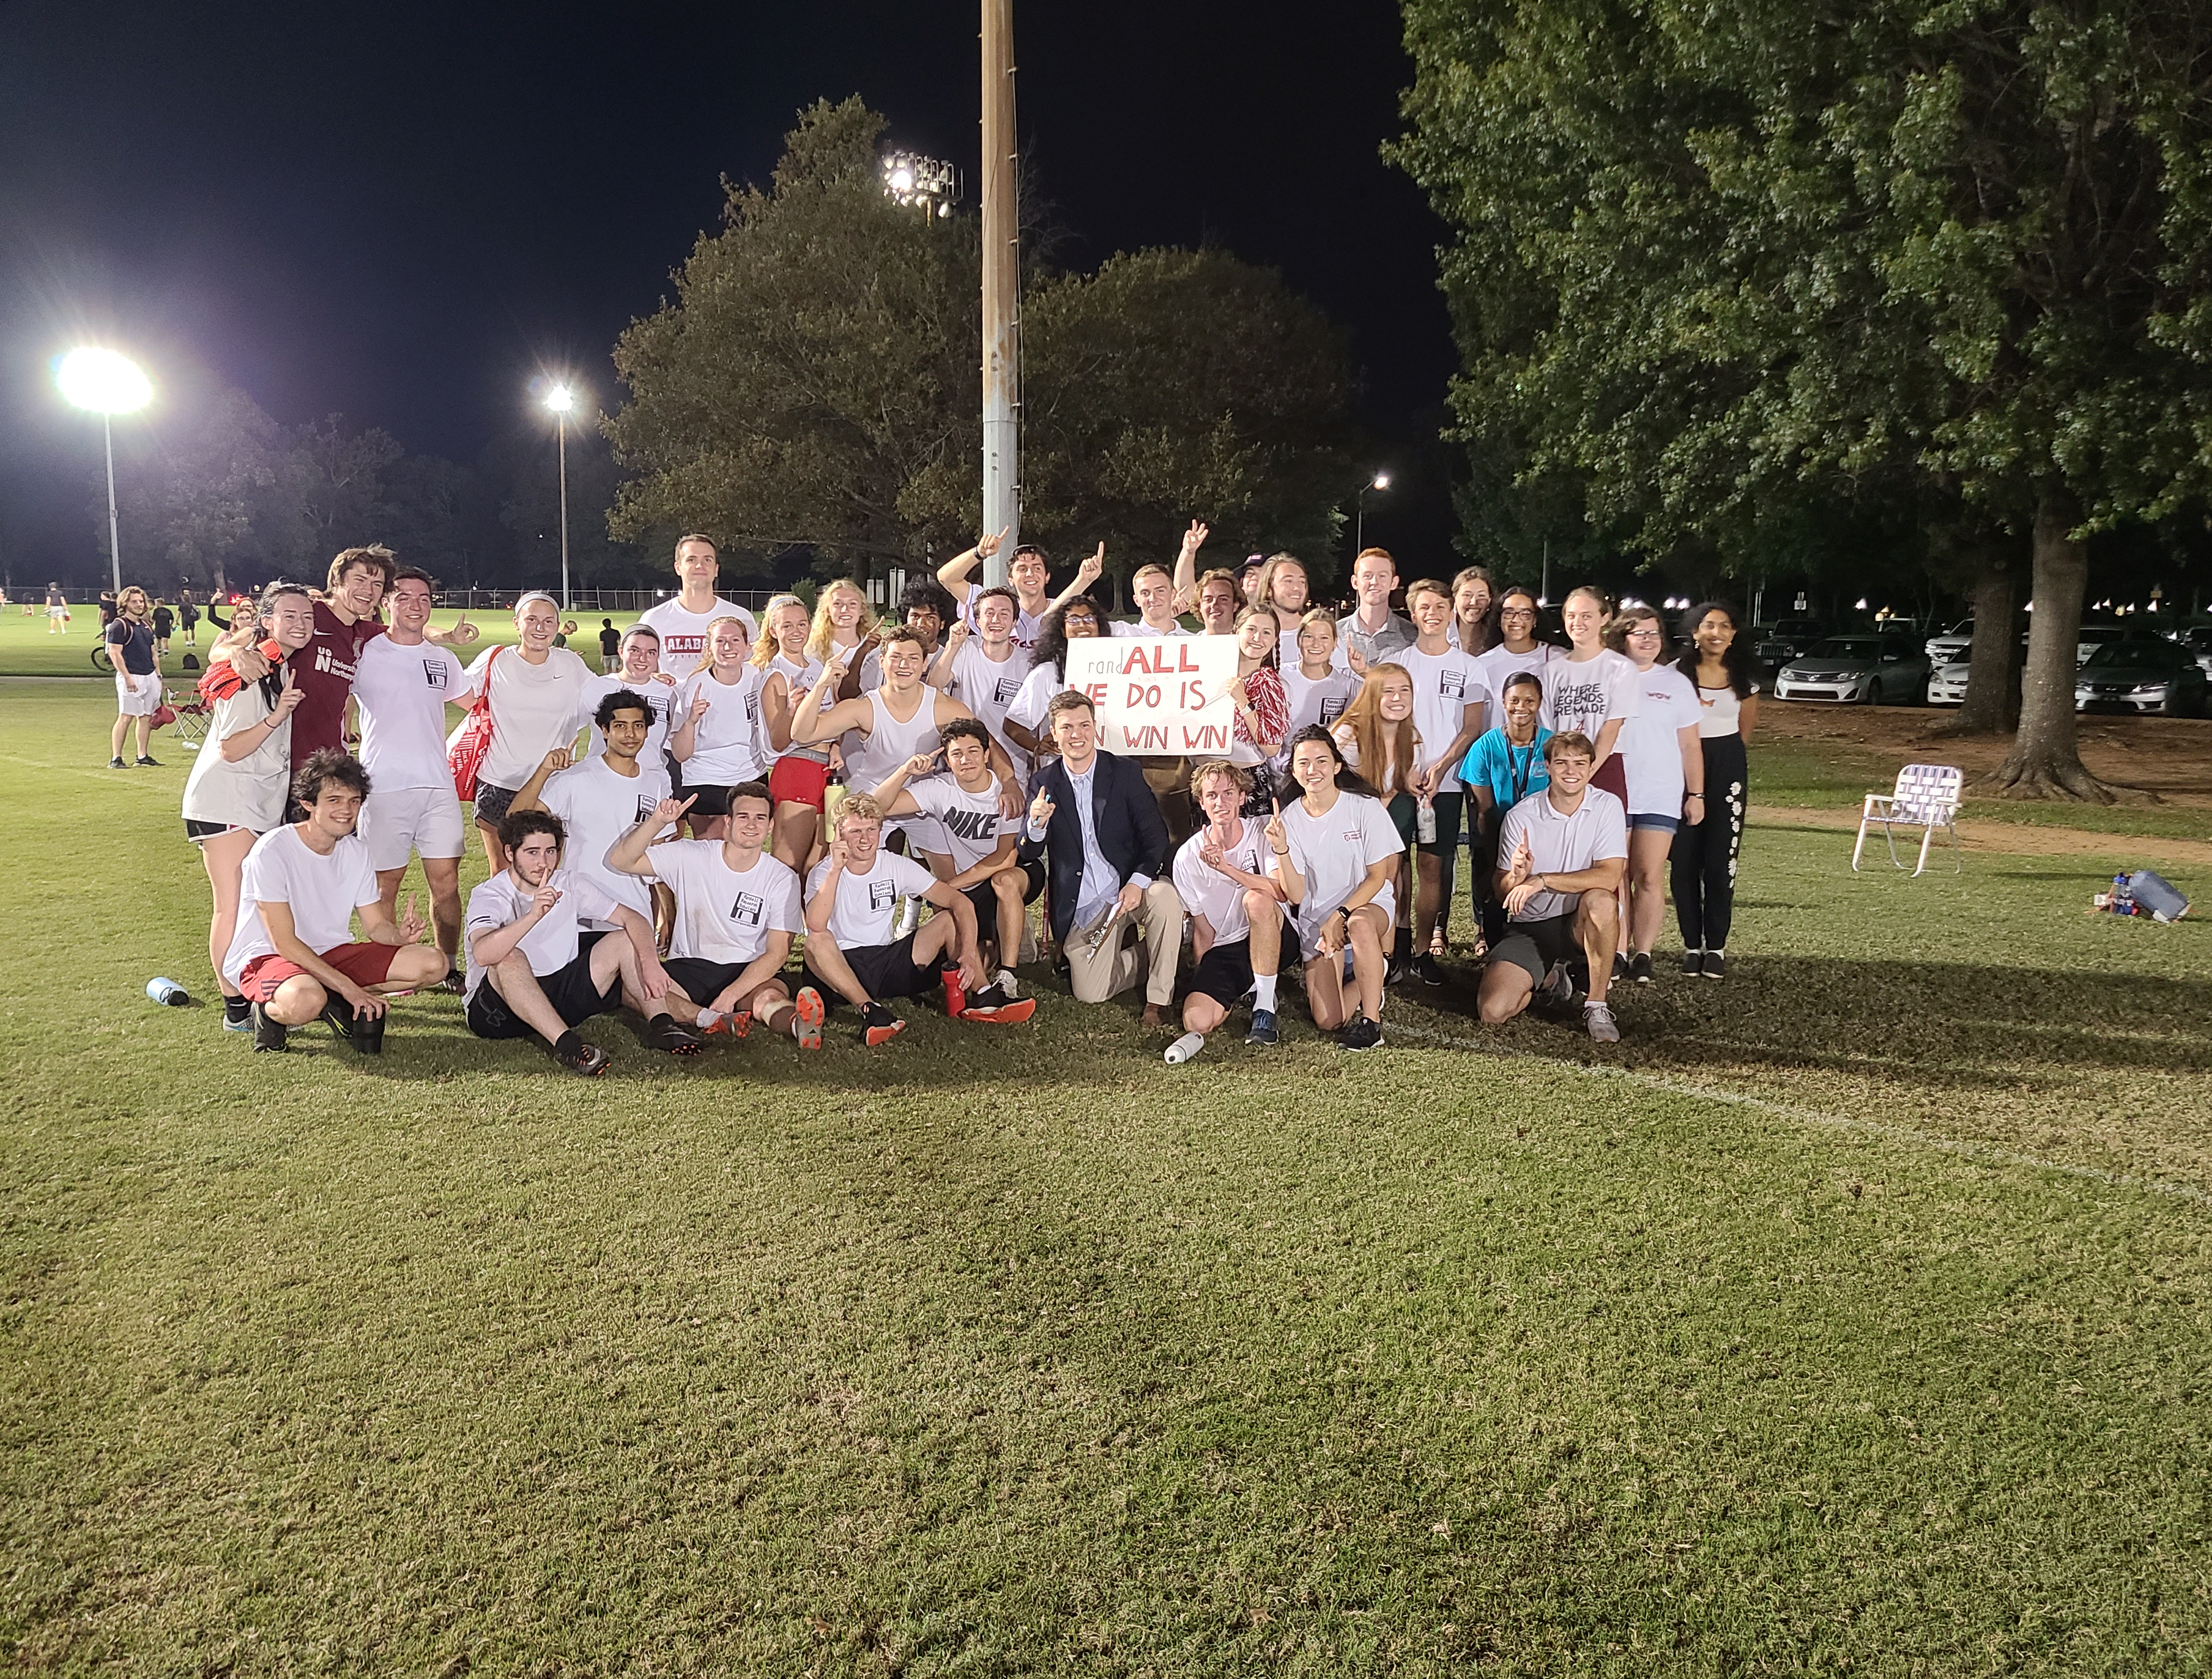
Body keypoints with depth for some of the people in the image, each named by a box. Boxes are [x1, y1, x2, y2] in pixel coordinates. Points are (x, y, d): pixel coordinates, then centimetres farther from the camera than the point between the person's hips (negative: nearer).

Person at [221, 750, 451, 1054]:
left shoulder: (356, 851, 2)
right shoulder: (272, 851, -18)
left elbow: (376, 926, 5)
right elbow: (284, 943, -21)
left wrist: (400, 934, -21)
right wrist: (349, 988, -25)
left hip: (331, 953, 6)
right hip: (266, 957, -6)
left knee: (433, 963, -11)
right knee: (306, 1000, -41)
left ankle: (333, 1005, -3)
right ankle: (270, 1011, -6)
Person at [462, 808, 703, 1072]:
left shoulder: (568, 884, 1)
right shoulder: (488, 895, -14)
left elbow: (633, 919, -4)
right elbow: (482, 955, -36)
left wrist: (650, 962, -23)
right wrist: (533, 915, -48)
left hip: (558, 996, 5)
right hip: (493, 1009, -5)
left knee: (624, 941, -6)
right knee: (510, 958, -36)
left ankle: (661, 1025, -22)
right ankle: (564, 1044, -45)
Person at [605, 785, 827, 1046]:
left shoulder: (783, 879, -3)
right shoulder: (691, 856, -1)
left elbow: (778, 952, -8)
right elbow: (621, 861, -4)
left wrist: (731, 994, -22)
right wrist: (657, 821, -21)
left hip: (751, 971, -1)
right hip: (689, 967, 1)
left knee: (770, 998, -37)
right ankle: (710, 1019, -46)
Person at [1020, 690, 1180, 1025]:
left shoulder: (1126, 772, 0)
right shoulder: (1043, 783, 2)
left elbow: (1156, 835, -5)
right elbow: (1029, 855, 0)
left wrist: (1138, 883, -22)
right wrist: (1037, 825, -23)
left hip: (1130, 888, -1)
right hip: (1084, 906, 1)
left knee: (1164, 897, -35)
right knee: (1090, 994, -14)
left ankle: (1159, 996, -14)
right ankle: (1131, 949, 19)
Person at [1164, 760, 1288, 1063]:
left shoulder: (1262, 834, -5)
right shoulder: (1188, 857, -2)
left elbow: (1282, 892, -24)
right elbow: (1204, 931, 4)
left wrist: (1226, 868, -30)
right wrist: (1202, 982, -2)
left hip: (1270, 942, 0)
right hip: (1222, 952, 1)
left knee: (1256, 900, -36)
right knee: (1196, 1021, -27)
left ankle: (1264, 1007, -19)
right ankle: (1239, 993, 8)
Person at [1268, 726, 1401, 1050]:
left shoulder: (1364, 807, -10)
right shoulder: (1288, 819, -6)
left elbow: (1377, 877, -7)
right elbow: (1296, 895, -10)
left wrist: (1340, 916, -20)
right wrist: (1281, 850, -26)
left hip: (1367, 904, -2)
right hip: (1316, 920, 2)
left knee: (1359, 924, -41)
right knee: (1328, 1021, -12)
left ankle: (1371, 1021, -24)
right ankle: (1368, 985, 22)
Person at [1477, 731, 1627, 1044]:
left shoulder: (1607, 806, -7)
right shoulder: (1520, 817, -6)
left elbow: (1609, 877, -20)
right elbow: (1502, 893, -4)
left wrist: (1541, 880, -25)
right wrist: (1517, 876, -29)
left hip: (1582, 924, -1)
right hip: (1529, 927, 1)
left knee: (1599, 900, -36)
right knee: (1492, 1011, -18)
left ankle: (1597, 1007, -18)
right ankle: (1549, 979, 18)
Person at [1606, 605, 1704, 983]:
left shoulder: (1676, 683, 10)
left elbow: (1690, 745, 12)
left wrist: (1696, 794, 7)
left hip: (1661, 796, 0)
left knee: (1650, 878, -6)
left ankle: (1643, 955, 1)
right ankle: (1618, 953, 7)